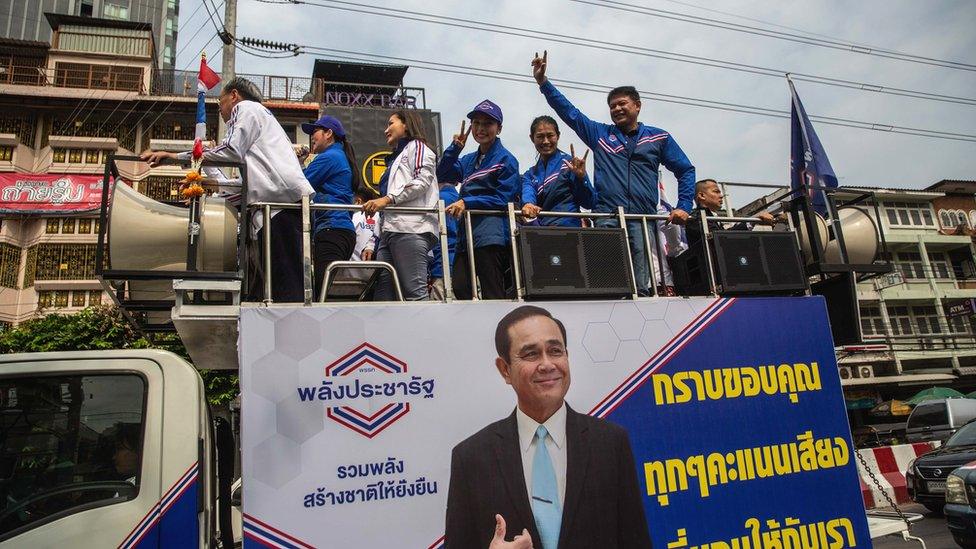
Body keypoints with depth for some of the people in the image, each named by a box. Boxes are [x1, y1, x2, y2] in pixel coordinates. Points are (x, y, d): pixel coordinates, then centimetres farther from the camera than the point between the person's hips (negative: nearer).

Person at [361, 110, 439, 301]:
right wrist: (373, 243, 23)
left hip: (410, 228, -9)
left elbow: (423, 179, -7)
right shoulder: (395, 158, 37)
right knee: (383, 295, -3)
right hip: (389, 231, 9)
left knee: (414, 293, -17)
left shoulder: (417, 146, 13)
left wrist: (387, 199, -15)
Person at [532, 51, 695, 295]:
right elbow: (569, 111, 14)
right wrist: (543, 81, 8)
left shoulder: (659, 137, 16)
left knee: (640, 287, -6)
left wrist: (683, 207, 6)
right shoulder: (600, 134, 17)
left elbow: (686, 170, 17)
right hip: (607, 218, 0)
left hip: (643, 219, 0)